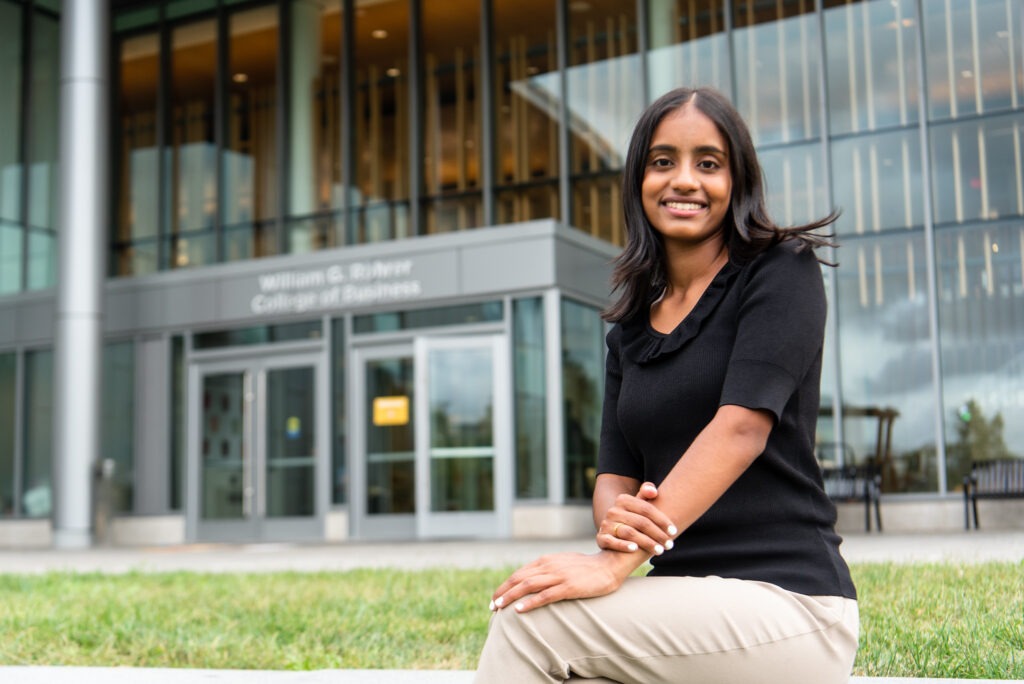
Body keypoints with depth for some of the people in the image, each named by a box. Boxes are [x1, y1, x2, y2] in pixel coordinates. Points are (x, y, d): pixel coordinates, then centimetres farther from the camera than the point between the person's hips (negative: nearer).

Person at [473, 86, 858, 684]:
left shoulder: (783, 272, -2)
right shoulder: (630, 330, 16)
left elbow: (741, 428, -16)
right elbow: (616, 471, 10)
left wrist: (615, 565, -24)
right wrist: (617, 519, -17)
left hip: (788, 605, -5)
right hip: (686, 602, 5)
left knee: (528, 617, -22)